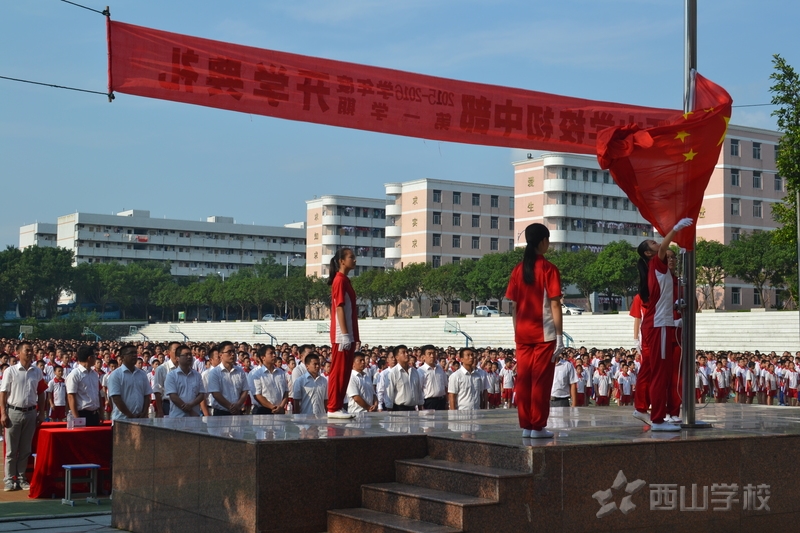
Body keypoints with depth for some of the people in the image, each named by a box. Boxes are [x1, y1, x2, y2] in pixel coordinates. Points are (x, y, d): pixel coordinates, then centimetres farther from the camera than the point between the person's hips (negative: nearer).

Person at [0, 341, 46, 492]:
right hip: (14, 412, -3)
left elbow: (41, 393, 10)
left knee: (25, 449, 9)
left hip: (30, 413, 3)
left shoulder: (37, 372, 4)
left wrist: (41, 413, 6)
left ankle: (21, 478, 19)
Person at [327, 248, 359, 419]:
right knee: (338, 372, -7)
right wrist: (345, 335, -21)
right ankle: (333, 409, -4)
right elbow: (339, 308, -17)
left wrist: (355, 337, 18)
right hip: (341, 337, -9)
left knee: (345, 372, 10)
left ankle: (338, 407, 13)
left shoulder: (345, 280, 18)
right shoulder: (340, 280, -10)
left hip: (348, 336, 9)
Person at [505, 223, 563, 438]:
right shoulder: (548, 268, -8)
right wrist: (559, 336, -8)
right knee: (541, 380, 0)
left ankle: (525, 426, 11)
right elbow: (555, 304, -10)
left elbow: (513, 305, 7)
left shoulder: (518, 270, 6)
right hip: (544, 333, -4)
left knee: (523, 379, 7)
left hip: (523, 333, 5)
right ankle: (538, 427, 1)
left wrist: (516, 332, 14)